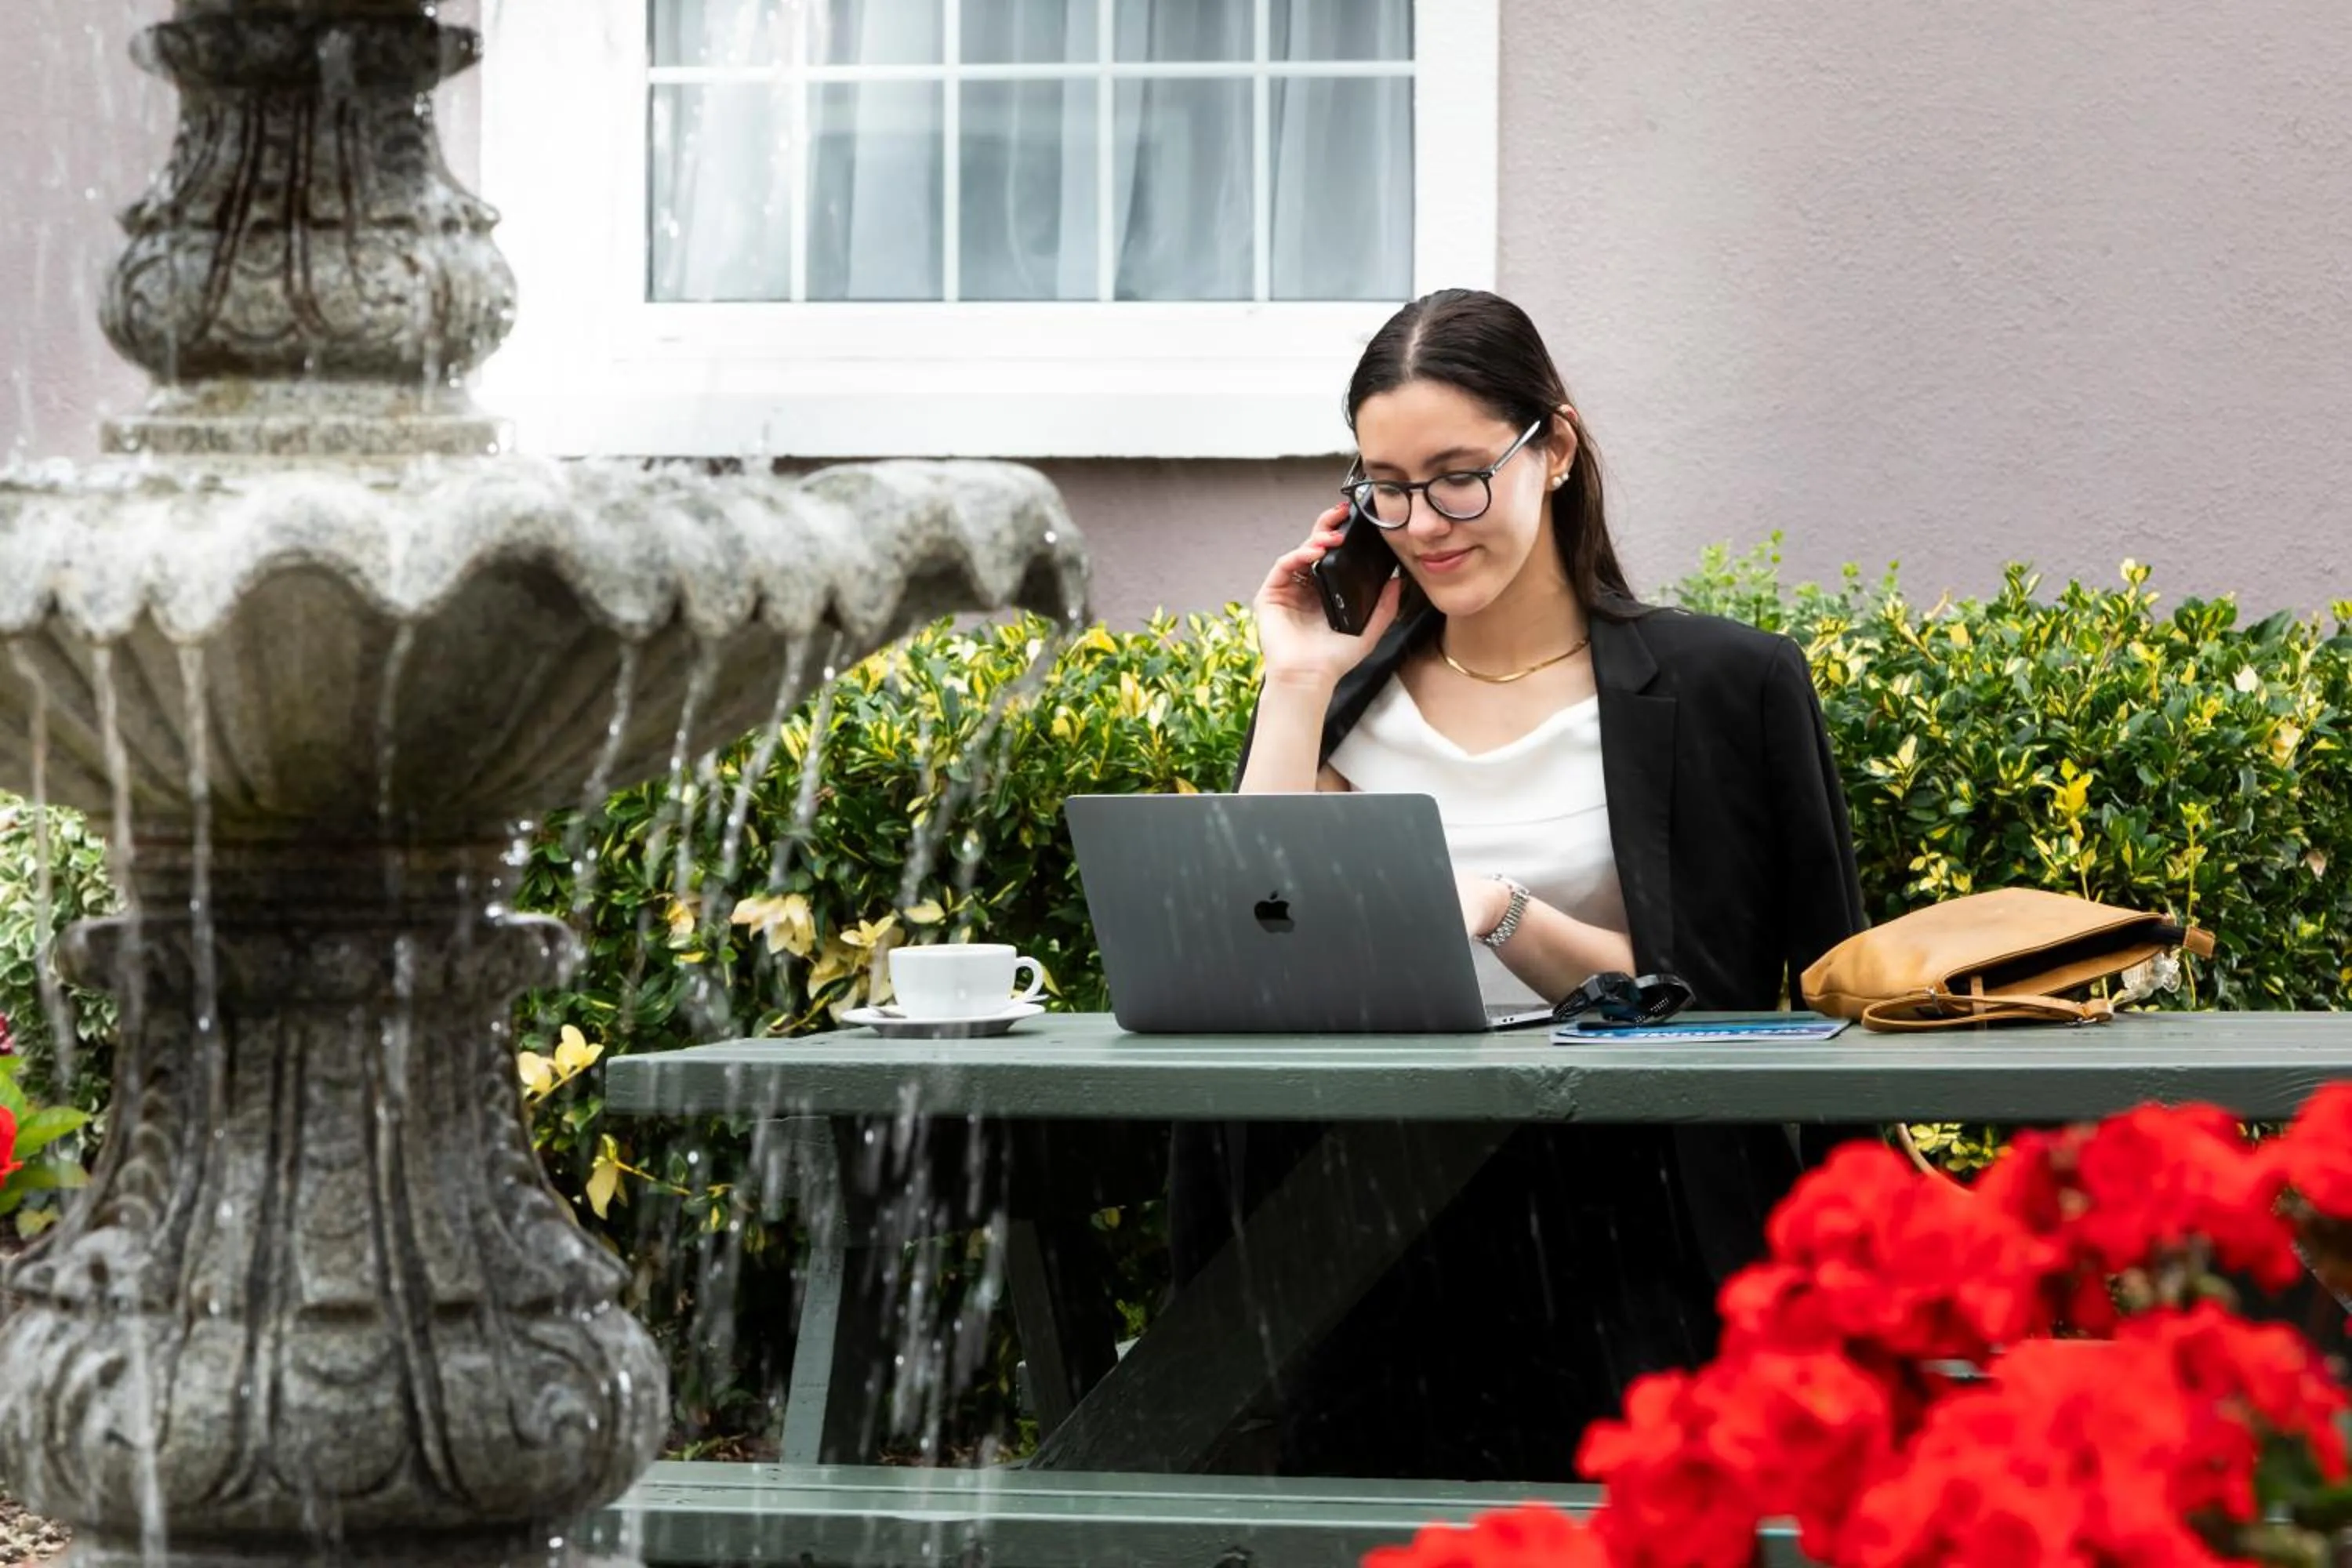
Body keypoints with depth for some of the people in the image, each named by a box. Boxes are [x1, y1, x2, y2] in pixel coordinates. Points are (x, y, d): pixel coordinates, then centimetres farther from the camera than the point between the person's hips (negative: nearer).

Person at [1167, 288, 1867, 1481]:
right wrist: (1297, 691, 3)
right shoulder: (1342, 703, 15)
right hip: (1378, 1279, 2)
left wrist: (1505, 916, -16)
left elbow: (1716, 1011, -2)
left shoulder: (1724, 687, 4)